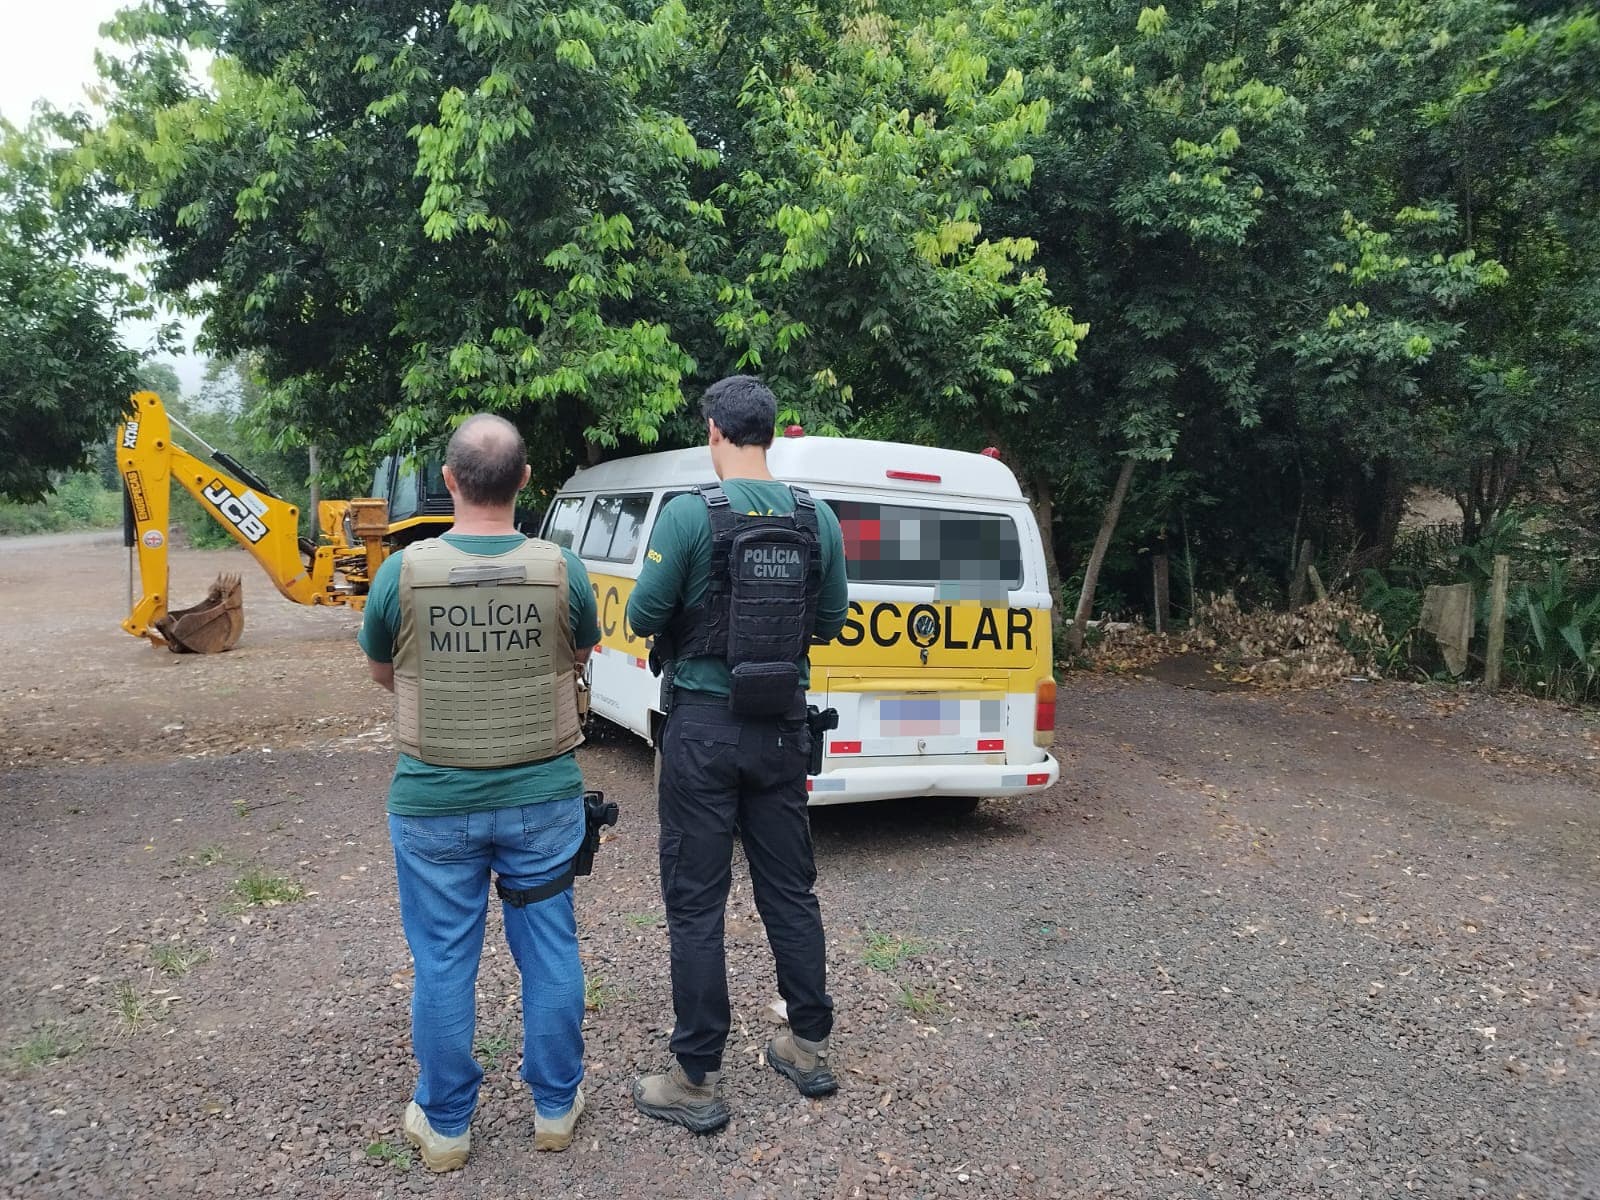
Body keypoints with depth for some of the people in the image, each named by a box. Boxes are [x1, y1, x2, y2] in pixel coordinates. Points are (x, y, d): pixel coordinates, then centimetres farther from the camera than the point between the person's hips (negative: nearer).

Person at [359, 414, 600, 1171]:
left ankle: (445, 1125, 30)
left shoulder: (403, 572, -12)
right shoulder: (561, 570, -11)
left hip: (434, 802, 0)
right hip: (542, 797, 1)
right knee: (550, 952, 16)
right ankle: (556, 1107, 32)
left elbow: (381, 671, 6)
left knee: (444, 963, 14)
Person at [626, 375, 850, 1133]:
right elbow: (831, 619, 7)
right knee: (790, 888, 16)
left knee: (695, 900, 5)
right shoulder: (817, 517, 0)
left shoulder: (690, 514, -13)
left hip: (704, 724, -4)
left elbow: (642, 616, -9)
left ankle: (698, 1082, 14)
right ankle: (810, 1048, 29)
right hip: (783, 724, 5)